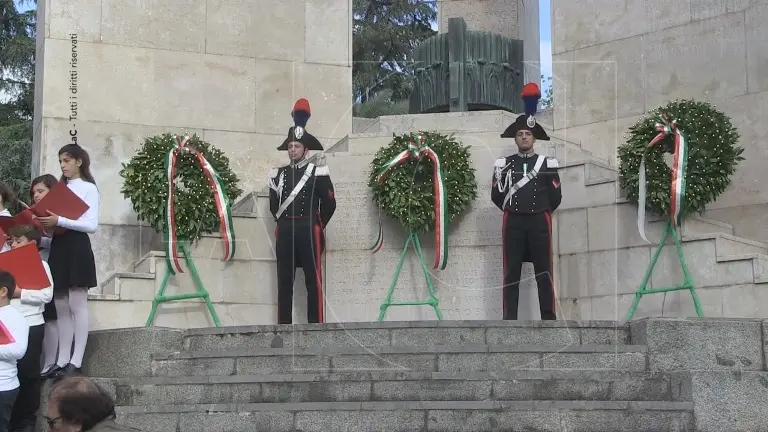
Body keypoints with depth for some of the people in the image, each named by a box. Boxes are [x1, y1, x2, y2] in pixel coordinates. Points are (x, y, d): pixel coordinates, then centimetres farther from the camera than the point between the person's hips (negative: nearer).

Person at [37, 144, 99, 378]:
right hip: (58, 247, 7)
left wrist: (59, 221, -22)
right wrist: (45, 223, -5)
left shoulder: (88, 188, -1)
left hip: (77, 248, -7)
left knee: (77, 305, -7)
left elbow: (92, 225, -13)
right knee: (61, 306, 5)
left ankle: (76, 362, -8)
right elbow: (54, 217, 18)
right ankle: (62, 360, 7)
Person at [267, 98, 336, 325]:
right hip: (284, 233, 4)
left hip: (309, 232, -4)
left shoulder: (318, 173, 0)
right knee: (284, 280, 4)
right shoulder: (278, 175, 11)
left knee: (313, 279, -2)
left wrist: (317, 226, 8)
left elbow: (329, 204, 2)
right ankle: (283, 324, 8)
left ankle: (316, 324, -1)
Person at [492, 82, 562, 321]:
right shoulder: (503, 165, 7)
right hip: (513, 222, 1)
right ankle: (509, 319, 2)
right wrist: (514, 211, 12)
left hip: (539, 222, 0)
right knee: (511, 272, 0)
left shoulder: (547, 164, 6)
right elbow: (496, 196, 10)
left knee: (544, 271, -1)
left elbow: (556, 196, 8)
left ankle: (549, 318, 1)